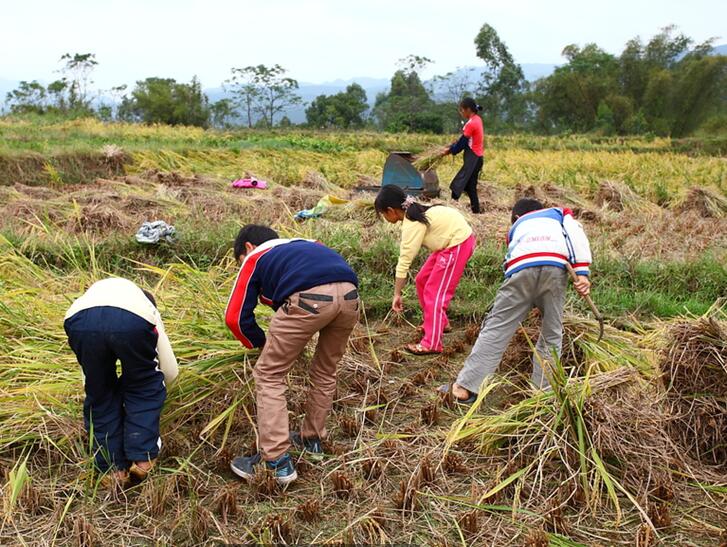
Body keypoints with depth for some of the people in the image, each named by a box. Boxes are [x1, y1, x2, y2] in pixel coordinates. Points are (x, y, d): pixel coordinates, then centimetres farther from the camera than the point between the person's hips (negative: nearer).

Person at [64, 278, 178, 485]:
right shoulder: (148, 307, 40)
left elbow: (88, 381, 47)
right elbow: (170, 371, 37)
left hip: (80, 320, 2)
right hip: (133, 320, -2)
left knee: (99, 393, 24)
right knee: (145, 389, 25)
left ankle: (114, 469, 28)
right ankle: (142, 459, 22)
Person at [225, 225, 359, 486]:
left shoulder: (255, 258, 25)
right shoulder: (303, 244, 40)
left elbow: (235, 317, 19)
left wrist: (262, 343, 37)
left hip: (309, 298, -6)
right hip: (350, 295, 6)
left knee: (269, 376, 11)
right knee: (325, 372, 28)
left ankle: (277, 461, 10)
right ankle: (312, 438, 41)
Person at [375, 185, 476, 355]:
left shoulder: (412, 224, -23)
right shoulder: (413, 213, 4)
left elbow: (404, 261, -21)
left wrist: (397, 294, -16)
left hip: (458, 243, -10)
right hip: (451, 240, 10)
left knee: (435, 292, -9)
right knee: (422, 280, 15)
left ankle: (431, 344, -6)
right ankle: (440, 323, 29)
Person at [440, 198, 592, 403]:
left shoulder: (516, 226, 40)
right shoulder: (558, 213, 35)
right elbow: (575, 231, 11)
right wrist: (582, 272, 3)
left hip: (521, 269, 1)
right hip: (556, 266, 0)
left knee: (496, 328, 4)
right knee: (552, 334, 13)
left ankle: (465, 388, 4)